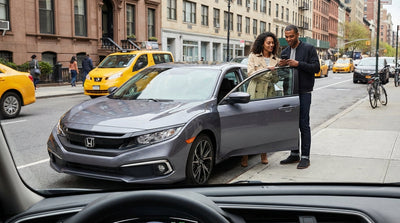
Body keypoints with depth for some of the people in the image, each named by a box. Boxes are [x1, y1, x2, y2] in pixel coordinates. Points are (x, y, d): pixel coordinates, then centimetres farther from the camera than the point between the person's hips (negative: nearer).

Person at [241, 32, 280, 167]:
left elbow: (276, 80, 13)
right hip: (255, 92, -3)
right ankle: (245, 155, -3)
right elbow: (250, 73, -5)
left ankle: (264, 154, 13)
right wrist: (266, 70, -13)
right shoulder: (253, 56, 8)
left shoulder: (275, 59, 16)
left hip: (270, 93, 3)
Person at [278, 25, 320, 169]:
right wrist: (281, 66, -2)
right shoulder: (285, 52, 14)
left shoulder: (309, 49, -2)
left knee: (303, 124, -5)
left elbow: (316, 67, -10)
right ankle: (294, 154, 19)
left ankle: (305, 157, 0)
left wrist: (298, 64, -19)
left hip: (304, 92, -6)